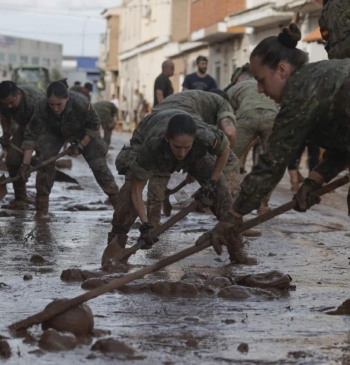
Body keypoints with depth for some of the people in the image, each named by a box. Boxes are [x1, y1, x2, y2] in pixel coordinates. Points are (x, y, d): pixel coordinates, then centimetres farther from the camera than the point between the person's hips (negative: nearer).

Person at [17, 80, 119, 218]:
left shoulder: (80, 104, -40)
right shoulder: (42, 108, -36)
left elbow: (94, 125, -21)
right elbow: (31, 135, -31)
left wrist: (81, 146, -21)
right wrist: (25, 164, -35)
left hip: (83, 133, -1)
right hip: (54, 132, 1)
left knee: (98, 164, -7)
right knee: (45, 162, -15)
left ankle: (118, 201, 8)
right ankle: (42, 208, -4)